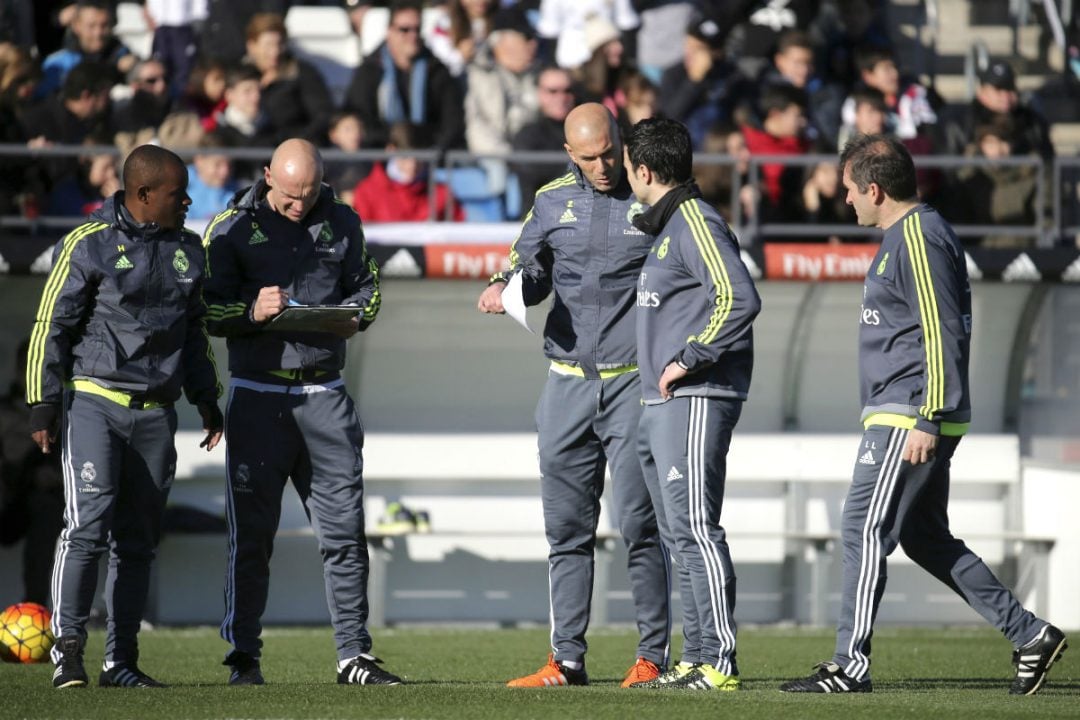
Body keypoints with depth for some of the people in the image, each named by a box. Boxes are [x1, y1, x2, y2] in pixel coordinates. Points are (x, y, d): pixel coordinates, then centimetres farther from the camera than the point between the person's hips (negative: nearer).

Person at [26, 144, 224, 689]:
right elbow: (51, 326, -2)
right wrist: (44, 405, -6)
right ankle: (67, 649, -12)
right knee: (88, 524, -17)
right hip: (93, 401, -5)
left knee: (138, 540, 5)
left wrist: (206, 398, 22)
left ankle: (121, 661, 10)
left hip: (156, 414, 5)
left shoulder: (188, 250, 14)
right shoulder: (88, 244, -4)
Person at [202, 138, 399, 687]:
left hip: (325, 394, 3)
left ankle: (354, 656, 7)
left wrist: (355, 317, -5)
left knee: (344, 528, 1)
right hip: (258, 395, -3)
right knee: (251, 531, -1)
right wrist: (252, 311, -20)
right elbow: (206, 309, -1)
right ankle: (243, 656, 6)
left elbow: (366, 285, 18)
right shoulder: (232, 227, 0)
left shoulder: (342, 223, 9)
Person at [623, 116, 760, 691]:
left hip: (695, 400, -11)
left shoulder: (695, 223, -12)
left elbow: (739, 298, -23)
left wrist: (688, 359, -19)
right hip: (661, 405, 11)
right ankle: (696, 658, 15)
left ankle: (719, 662, -14)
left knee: (695, 527, -13)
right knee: (684, 533, 11)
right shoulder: (666, 225, 19)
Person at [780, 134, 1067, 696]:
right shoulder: (904, 236, 18)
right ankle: (1030, 635, 15)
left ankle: (851, 665, -7)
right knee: (926, 539, 12)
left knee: (864, 531, -9)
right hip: (901, 417, 11)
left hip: (907, 419, -11)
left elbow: (942, 334, -20)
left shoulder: (919, 238, -15)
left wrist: (927, 422, -23)